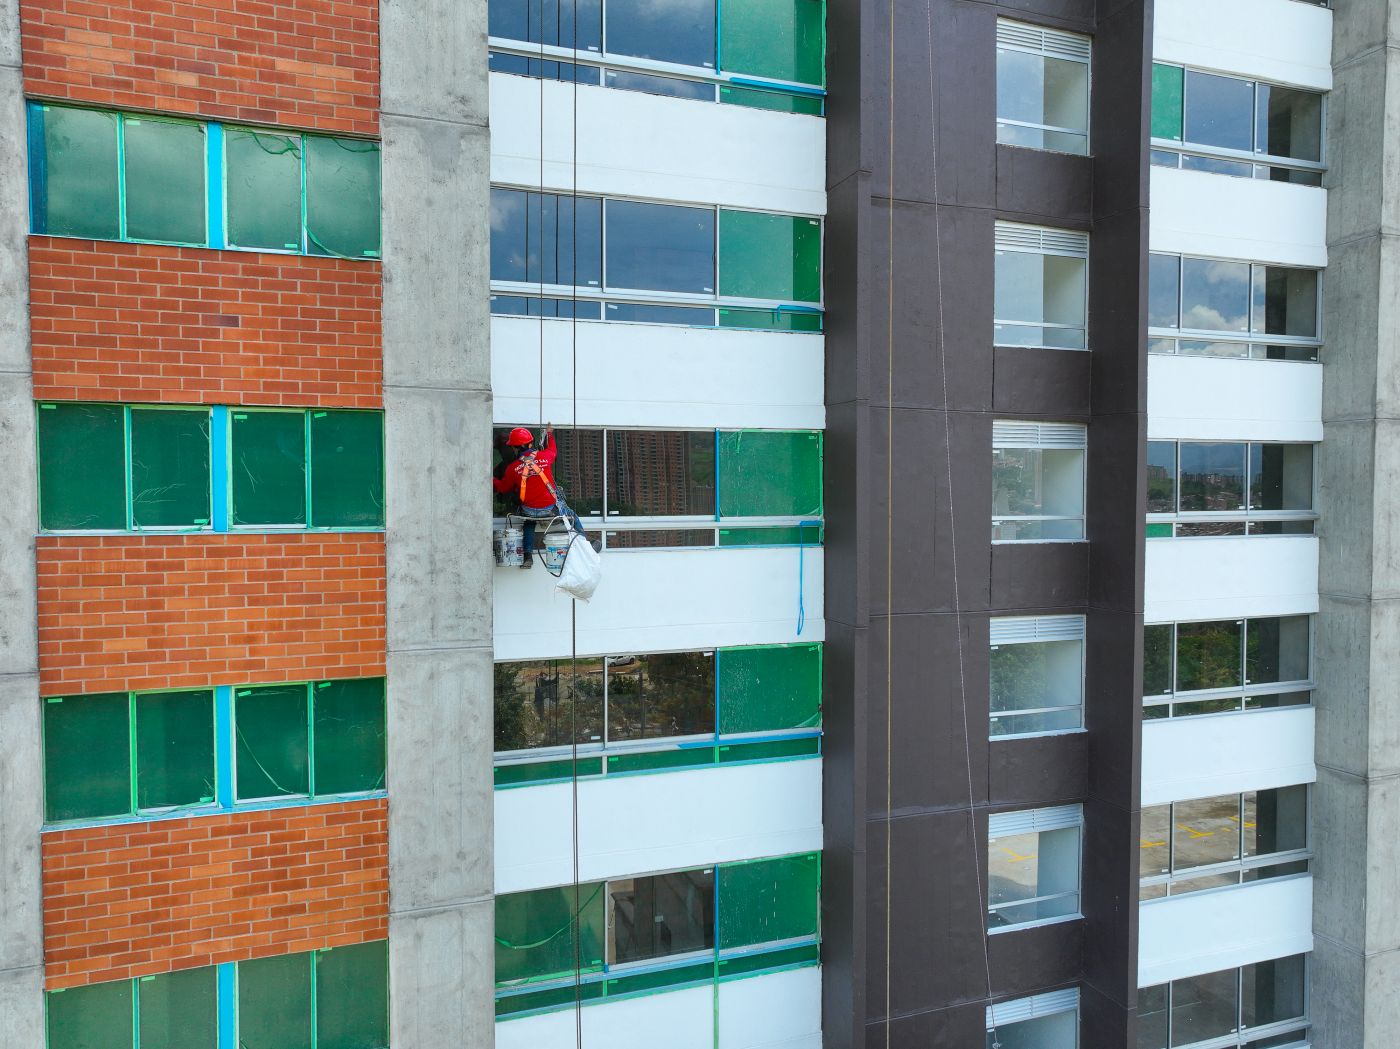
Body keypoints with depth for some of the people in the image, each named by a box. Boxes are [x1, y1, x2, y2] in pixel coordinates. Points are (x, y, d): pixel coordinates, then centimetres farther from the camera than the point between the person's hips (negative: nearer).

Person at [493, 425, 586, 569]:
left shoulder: (512, 468, -7)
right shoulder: (544, 456, -7)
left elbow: (503, 488, 9)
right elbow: (553, 450, 19)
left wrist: (492, 480, 29)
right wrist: (549, 434, 37)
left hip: (529, 511, 1)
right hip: (551, 508, -1)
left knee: (529, 523, 34)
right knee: (572, 516, 24)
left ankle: (528, 557, 25)